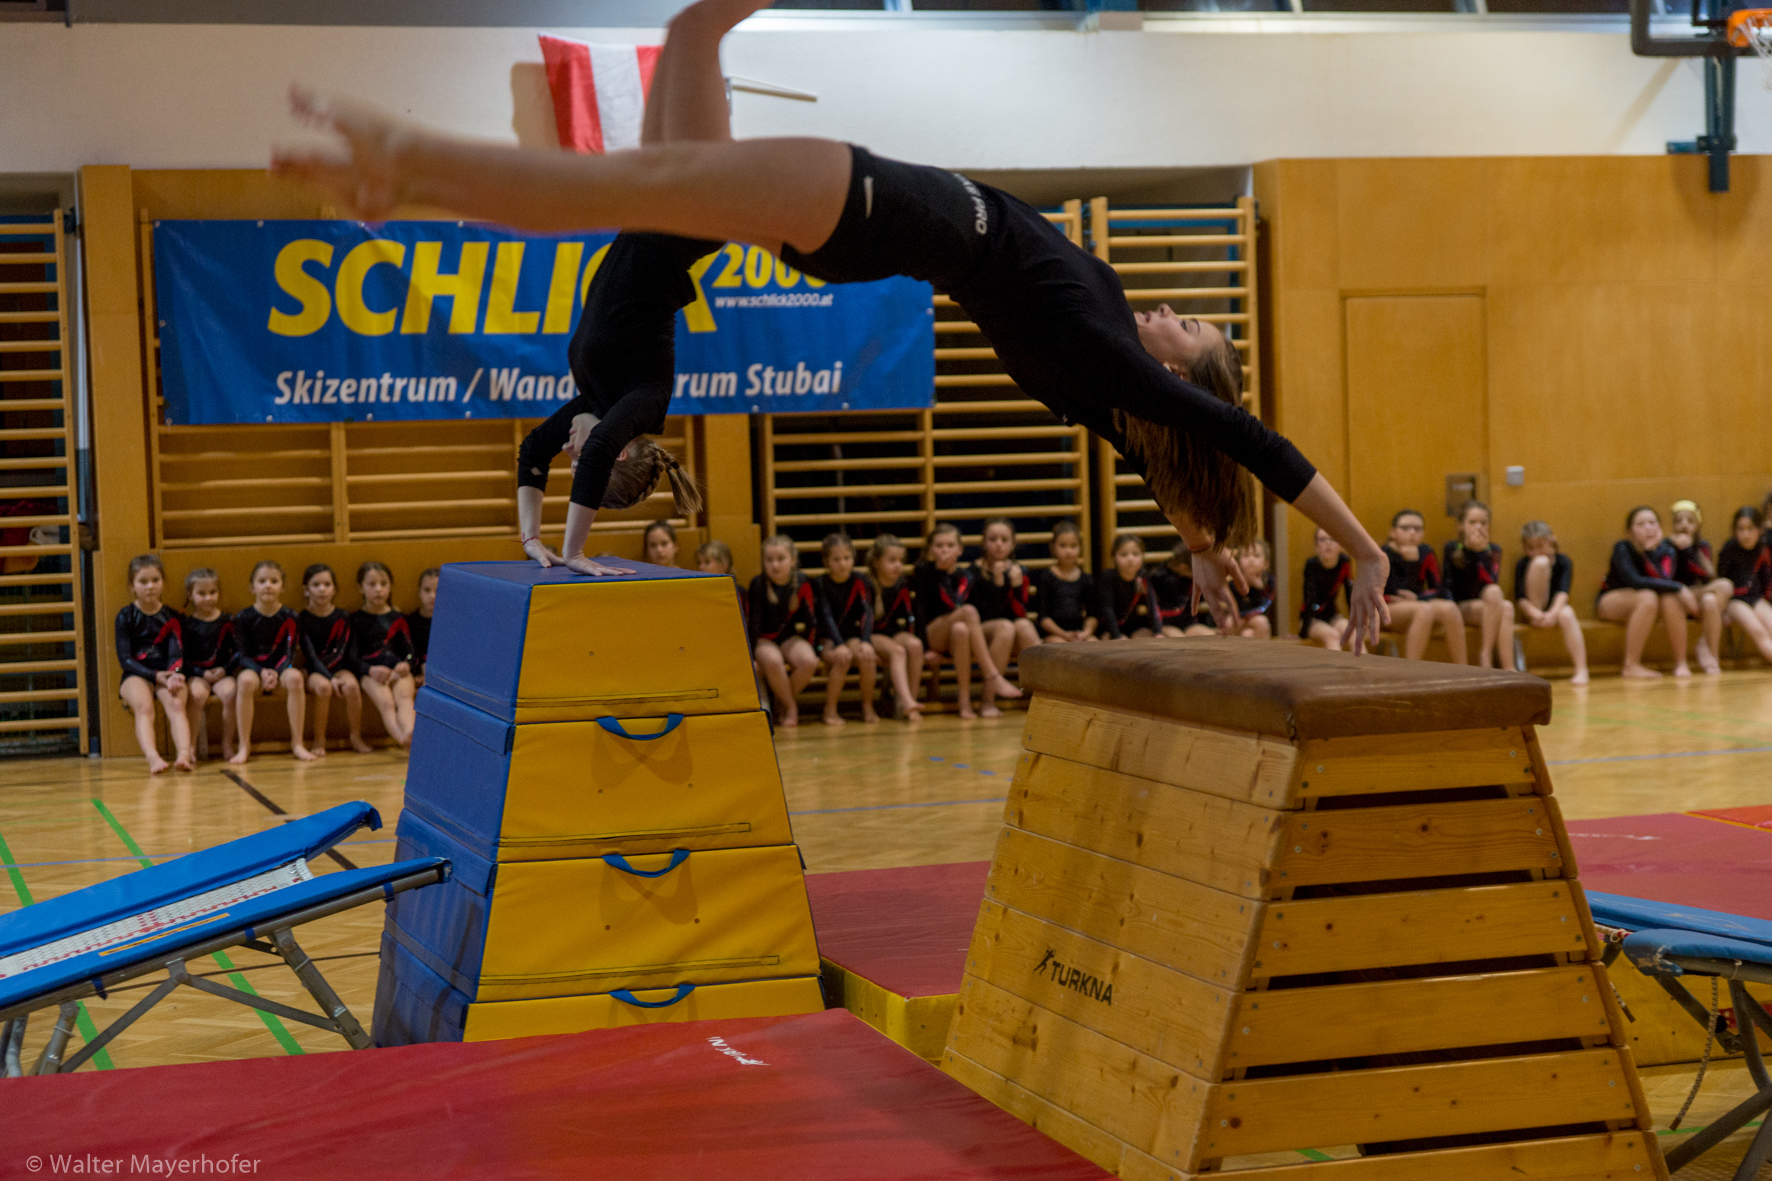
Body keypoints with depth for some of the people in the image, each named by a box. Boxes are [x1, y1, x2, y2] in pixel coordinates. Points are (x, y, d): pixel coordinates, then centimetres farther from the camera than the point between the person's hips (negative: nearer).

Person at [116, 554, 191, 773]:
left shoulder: (171, 617, 12)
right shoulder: (126, 616, 5)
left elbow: (177, 653, 3)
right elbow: (125, 659, -3)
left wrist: (173, 675, -20)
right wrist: (155, 675, -14)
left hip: (166, 675, 2)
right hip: (136, 675, -2)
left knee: (176, 704, -30)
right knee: (144, 706, -33)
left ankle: (184, 754, -50)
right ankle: (152, 757, -54)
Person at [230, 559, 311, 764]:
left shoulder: (289, 618, 3)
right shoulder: (243, 617, 0)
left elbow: (289, 654, -2)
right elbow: (242, 654, -3)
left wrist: (277, 672, -21)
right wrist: (262, 672, -20)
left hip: (280, 671, 1)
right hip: (252, 669, -1)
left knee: (294, 677, -34)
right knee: (246, 680, -37)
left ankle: (297, 743, -25)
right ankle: (244, 745, -28)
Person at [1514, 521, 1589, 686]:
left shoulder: (1563, 561, -4)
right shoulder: (1522, 565, -4)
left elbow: (1563, 591, -19)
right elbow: (1520, 598, -13)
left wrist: (1553, 612, -38)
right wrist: (1534, 613, -34)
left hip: (1557, 606, 1)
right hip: (1533, 609, -1)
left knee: (1567, 614, -40)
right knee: (1541, 562, -21)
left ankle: (1581, 671, -44)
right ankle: (1536, 619, -18)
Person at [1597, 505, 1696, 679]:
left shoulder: (1666, 551, -6)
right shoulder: (1622, 549, -19)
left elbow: (1664, 580, -24)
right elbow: (1635, 581, -33)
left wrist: (1650, 551, -34)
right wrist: (1678, 588, -34)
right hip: (1610, 601, -4)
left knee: (1670, 599, -29)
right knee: (1647, 597, -36)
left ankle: (1680, 663, -23)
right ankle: (1631, 665, -32)